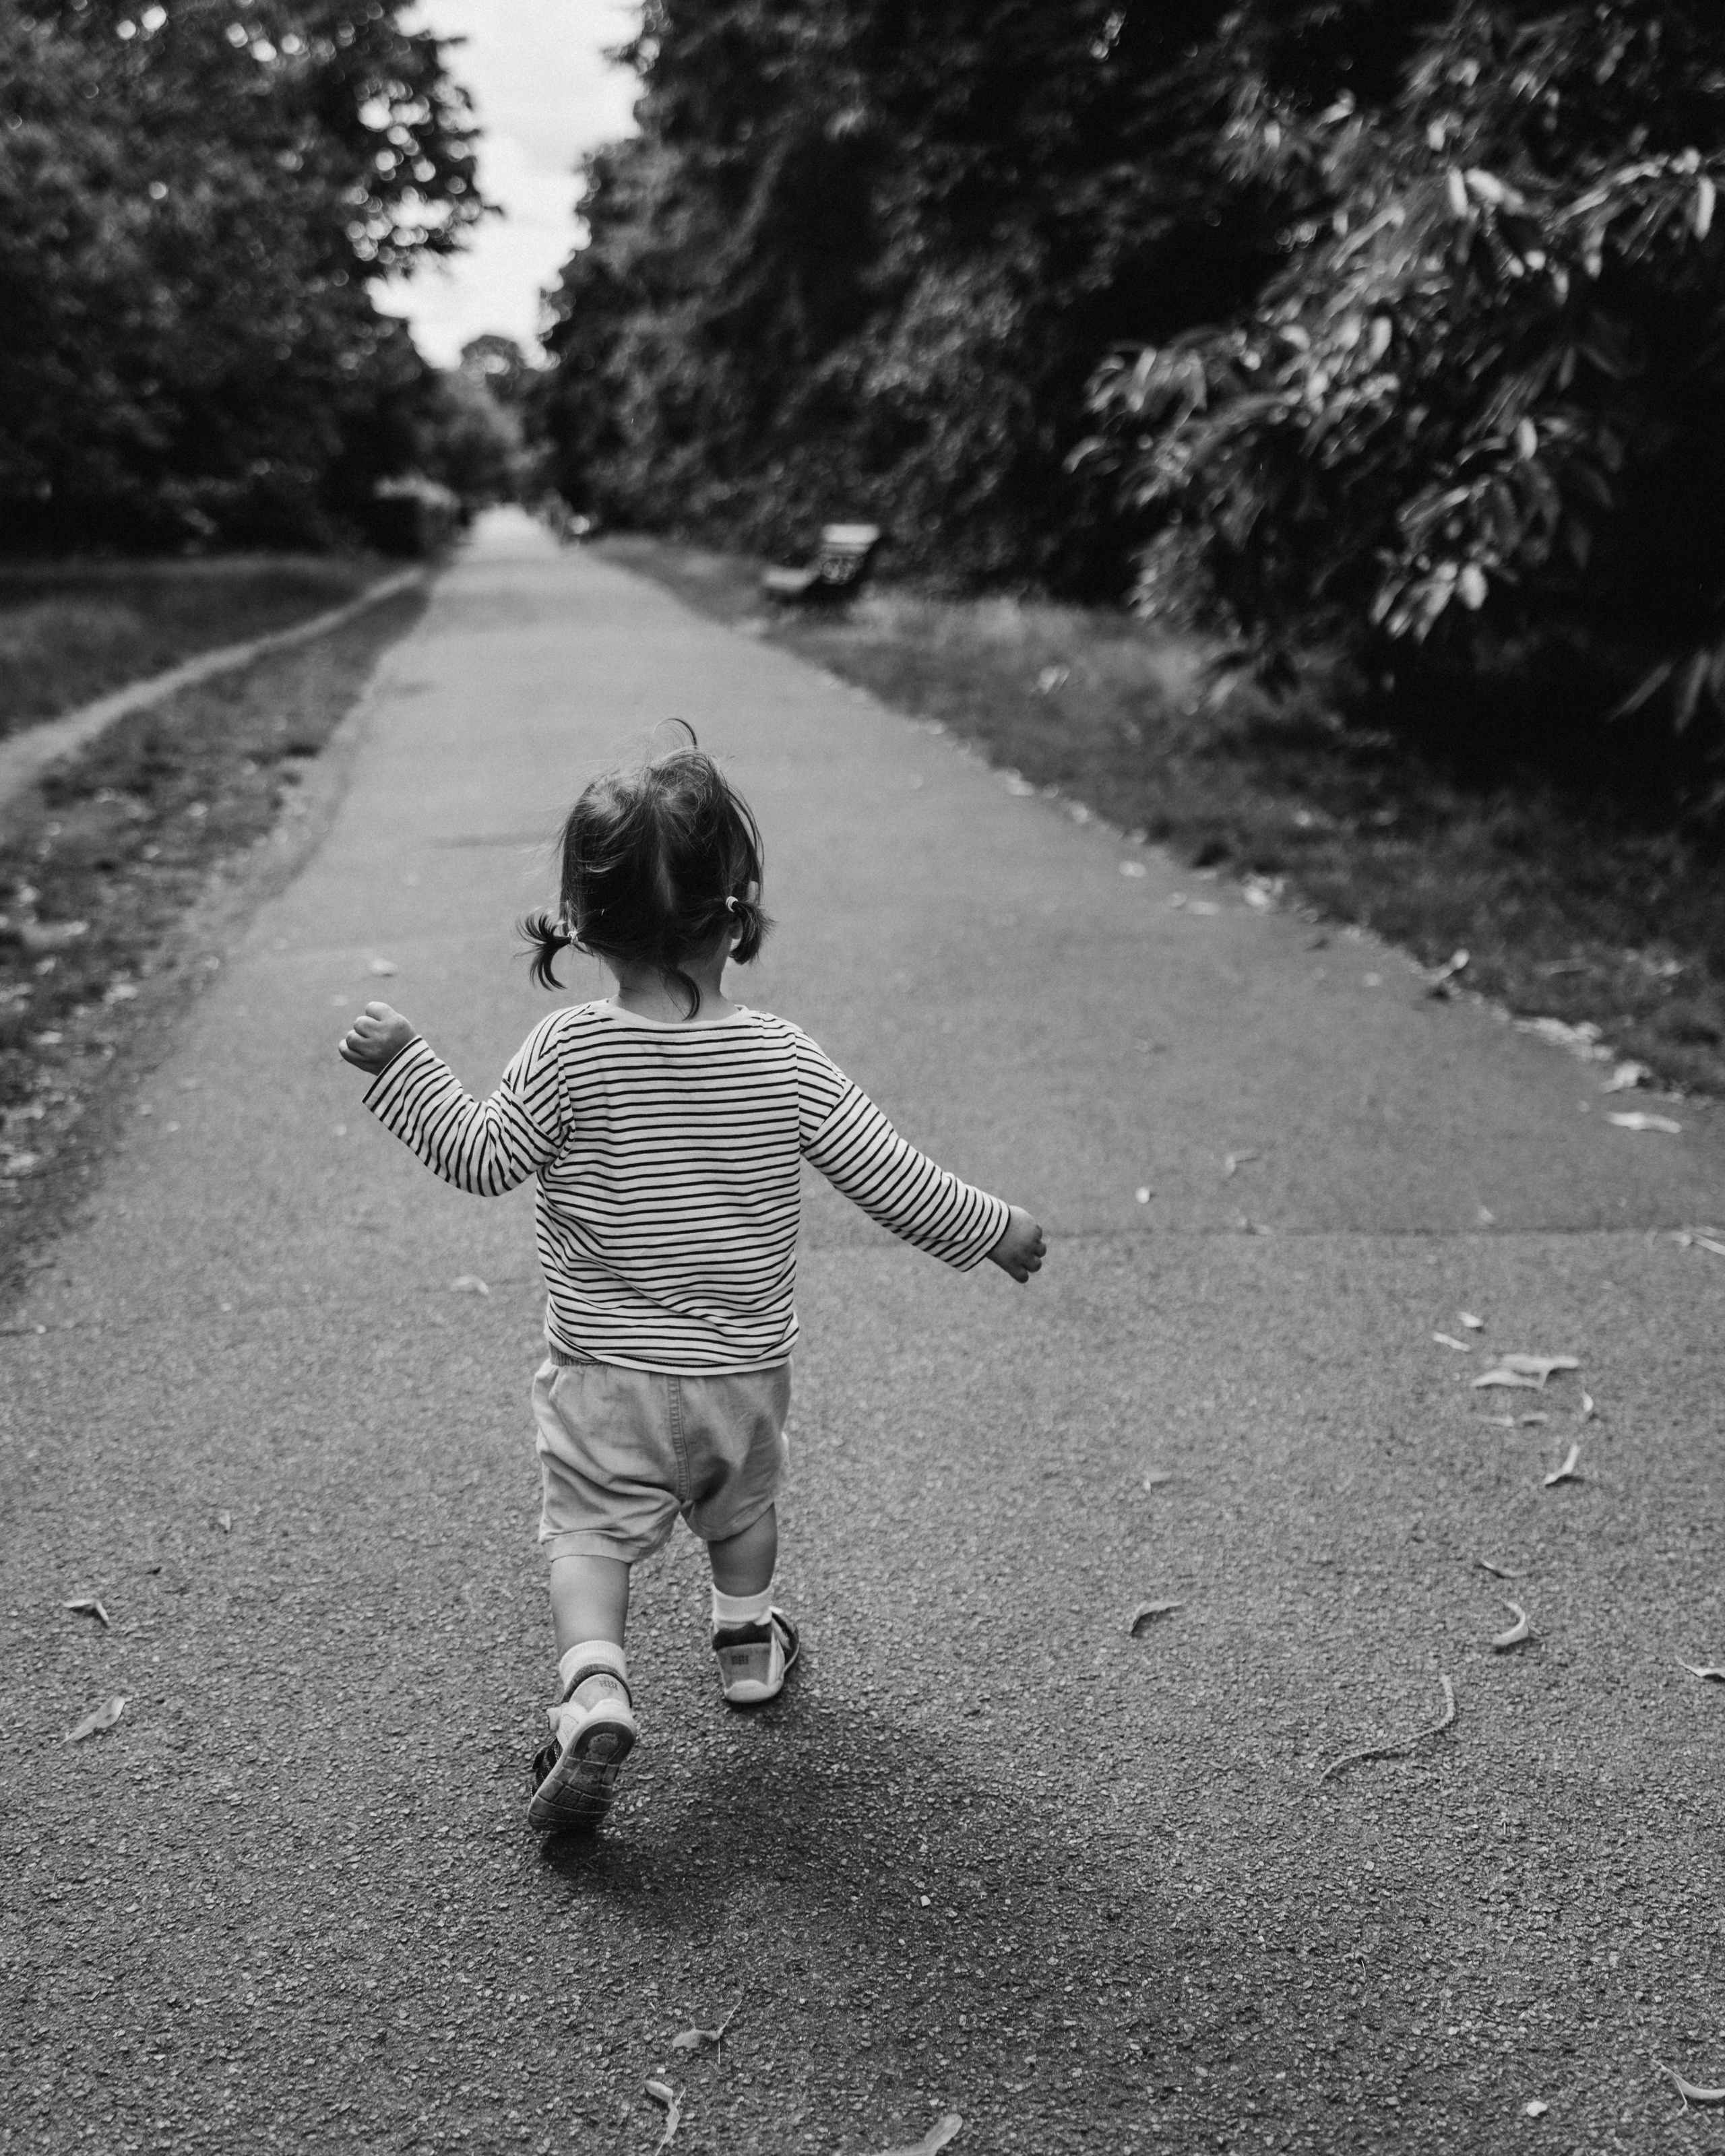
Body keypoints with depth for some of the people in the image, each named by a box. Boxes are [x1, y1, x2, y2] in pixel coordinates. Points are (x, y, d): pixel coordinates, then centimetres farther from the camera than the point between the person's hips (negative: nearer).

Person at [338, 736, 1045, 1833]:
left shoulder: (568, 1054, -17)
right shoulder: (785, 1061, -14)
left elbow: (484, 1160, -7)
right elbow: (895, 1180, -9)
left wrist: (404, 1064, 2)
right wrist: (999, 1229, 6)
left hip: (605, 1374, -2)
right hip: (746, 1371, 2)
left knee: (587, 1531, 6)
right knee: (743, 1506, 27)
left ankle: (595, 1688, -16)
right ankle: (748, 1647, 45)